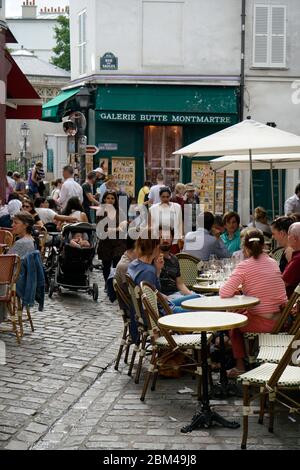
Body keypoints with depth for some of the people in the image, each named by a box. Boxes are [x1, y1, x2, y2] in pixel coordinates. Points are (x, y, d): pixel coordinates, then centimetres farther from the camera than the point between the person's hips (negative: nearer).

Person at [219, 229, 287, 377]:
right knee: (241, 314, 32)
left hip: (261, 324, -6)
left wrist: (236, 288, 5)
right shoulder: (273, 263, 5)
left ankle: (240, 366, 28)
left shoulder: (244, 266, -13)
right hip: (279, 320, 6)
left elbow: (225, 293, -19)